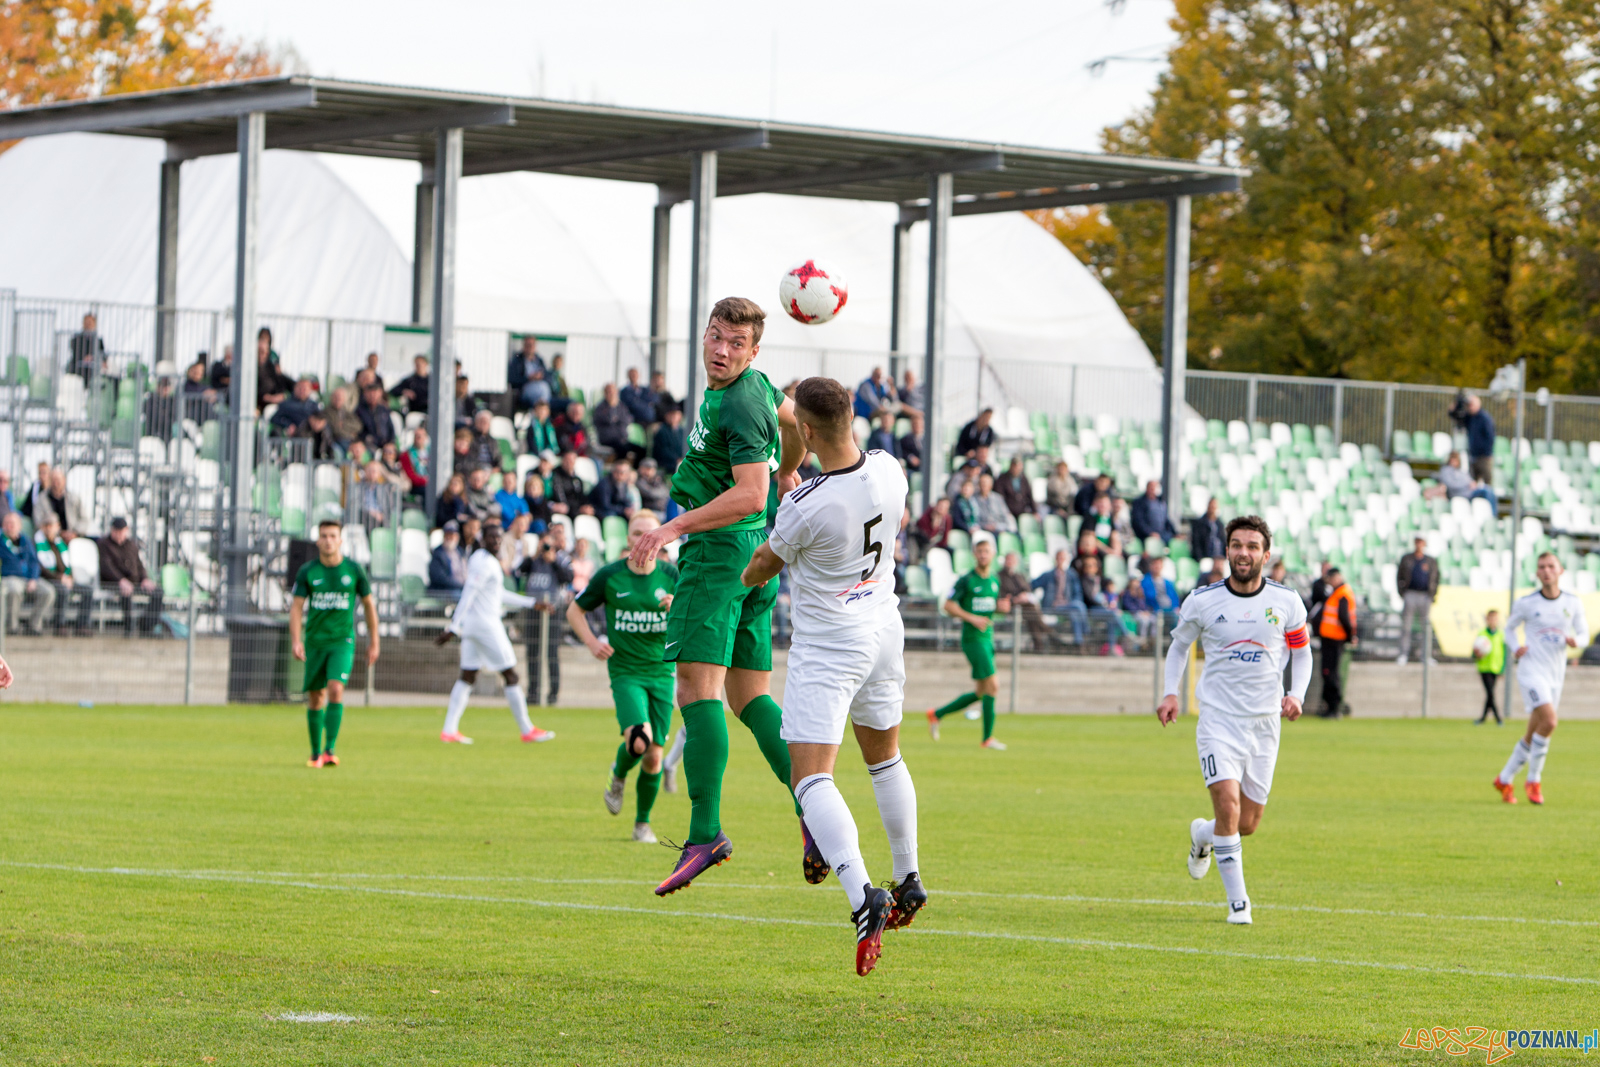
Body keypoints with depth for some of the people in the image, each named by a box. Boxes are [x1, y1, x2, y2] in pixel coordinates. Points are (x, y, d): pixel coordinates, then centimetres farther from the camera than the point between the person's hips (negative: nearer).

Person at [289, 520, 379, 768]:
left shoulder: (353, 570, -1)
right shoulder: (307, 571, 0)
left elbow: (368, 604, 9)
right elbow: (296, 607, -3)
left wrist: (373, 642, 10)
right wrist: (295, 641, -17)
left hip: (342, 641, -2)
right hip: (315, 642, 2)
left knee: (335, 689, -21)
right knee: (315, 698, 5)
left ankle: (330, 750, -21)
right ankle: (315, 753, 20)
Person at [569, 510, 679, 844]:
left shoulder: (671, 576, 1)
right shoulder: (609, 575, -2)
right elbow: (575, 610, 12)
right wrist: (592, 643, -4)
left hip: (661, 672, 2)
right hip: (625, 671, -2)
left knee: (653, 756, 2)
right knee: (638, 740, -24)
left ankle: (643, 822, 22)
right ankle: (618, 775, 10)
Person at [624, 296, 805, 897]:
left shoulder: (739, 407, -16)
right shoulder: (756, 386, 14)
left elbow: (749, 495, -25)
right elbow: (792, 422, 35)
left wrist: (674, 528, -27)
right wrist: (788, 473, 53)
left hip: (720, 552, -10)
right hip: (756, 557, 10)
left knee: (698, 688, -15)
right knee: (750, 696, 10)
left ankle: (705, 832, -23)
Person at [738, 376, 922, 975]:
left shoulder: (804, 508, -25)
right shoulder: (889, 471, -8)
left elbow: (759, 572, -6)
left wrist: (743, 581, 19)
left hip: (827, 646, -7)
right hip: (883, 629, 7)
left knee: (811, 779, -13)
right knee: (884, 757, 26)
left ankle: (863, 898, -32)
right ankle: (907, 881, 38)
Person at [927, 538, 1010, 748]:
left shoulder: (995, 580, 13)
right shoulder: (966, 580, -8)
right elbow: (948, 605, -8)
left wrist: (1001, 606, 1)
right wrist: (972, 618, -18)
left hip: (987, 638, 8)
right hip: (973, 638, -8)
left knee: (981, 692, 10)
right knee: (992, 685, -14)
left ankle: (936, 714, 24)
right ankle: (988, 737, -7)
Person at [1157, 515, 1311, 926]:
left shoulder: (1286, 602, -1)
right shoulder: (1202, 601, -4)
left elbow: (1302, 653, 13)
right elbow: (1179, 645, 13)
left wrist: (1296, 695, -4)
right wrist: (1170, 693, -1)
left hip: (1265, 721, 2)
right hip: (1218, 718, -2)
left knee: (1248, 823, 7)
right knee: (1228, 803, -21)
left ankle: (1202, 835, 42)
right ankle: (1237, 901, -9)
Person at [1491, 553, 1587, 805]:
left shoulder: (1573, 604, 4)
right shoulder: (1526, 603, -3)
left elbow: (1584, 635, 12)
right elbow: (1509, 628, 12)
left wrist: (1575, 640, -12)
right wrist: (1515, 647, -8)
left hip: (1555, 675, 4)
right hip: (1531, 671, -4)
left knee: (1533, 735, 10)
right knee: (1549, 721, -23)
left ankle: (1504, 780, 27)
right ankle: (1534, 781, -8)